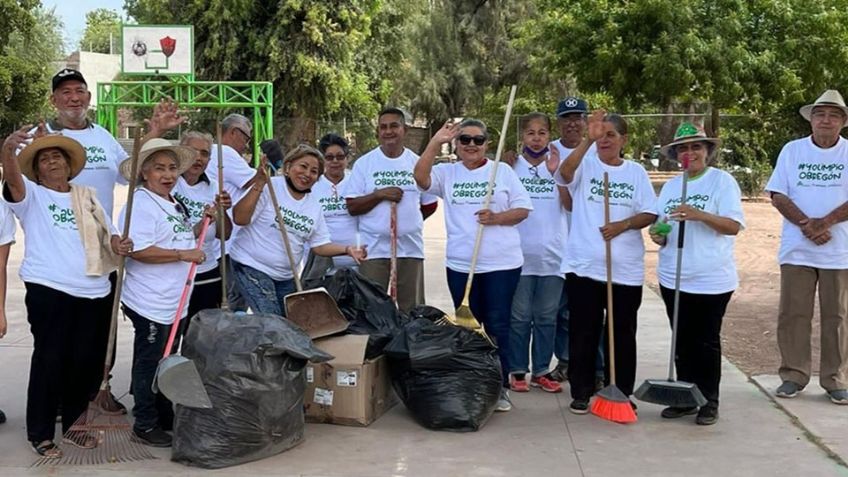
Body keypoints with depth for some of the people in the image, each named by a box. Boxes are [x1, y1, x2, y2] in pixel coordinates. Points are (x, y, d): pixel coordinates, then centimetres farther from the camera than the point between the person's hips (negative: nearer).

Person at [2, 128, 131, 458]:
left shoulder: (87, 197, 19)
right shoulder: (31, 196, 4)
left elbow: (108, 233, 21)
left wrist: (118, 244, -4)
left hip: (94, 292, 5)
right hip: (48, 290, -4)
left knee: (87, 360, 8)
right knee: (50, 359, -3)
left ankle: (74, 425, 24)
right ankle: (40, 433, 8)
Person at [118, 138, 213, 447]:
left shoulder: (173, 203, 14)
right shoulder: (141, 204, -16)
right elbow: (139, 250, -25)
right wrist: (184, 254, -23)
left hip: (174, 301, 9)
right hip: (150, 303, -9)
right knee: (149, 363, 0)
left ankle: (166, 420, 30)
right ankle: (144, 426, 11)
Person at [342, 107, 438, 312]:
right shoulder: (364, 163, 1)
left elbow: (429, 205, 16)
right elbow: (352, 207, -4)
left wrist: (409, 220, 8)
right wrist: (380, 195, -14)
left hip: (411, 247, 2)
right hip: (374, 248, -2)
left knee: (413, 310, 7)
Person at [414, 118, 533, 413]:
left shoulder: (502, 171, 3)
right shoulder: (447, 173, 6)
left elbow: (523, 209, 1)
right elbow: (421, 178, -14)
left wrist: (497, 217, -16)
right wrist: (436, 142, -17)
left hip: (502, 264, -2)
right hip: (460, 264, 2)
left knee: (497, 325, 1)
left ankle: (500, 386, 10)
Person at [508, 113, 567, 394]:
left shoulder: (560, 165, 7)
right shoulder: (512, 166, 3)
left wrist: (556, 173, -14)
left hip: (552, 255, 2)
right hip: (520, 254, -2)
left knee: (546, 317, 9)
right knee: (520, 317, 4)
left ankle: (541, 371, 18)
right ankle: (517, 371, 14)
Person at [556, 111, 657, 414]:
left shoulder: (636, 172, 8)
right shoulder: (585, 165, 1)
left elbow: (649, 214, 5)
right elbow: (565, 172, -23)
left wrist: (623, 225, -13)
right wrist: (588, 139, -34)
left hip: (626, 269, 2)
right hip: (584, 266, -1)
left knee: (623, 334, 9)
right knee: (583, 333, 4)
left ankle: (621, 393, 21)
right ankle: (581, 392, 16)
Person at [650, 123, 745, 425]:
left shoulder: (722, 181, -5)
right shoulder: (670, 186, 13)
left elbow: (734, 225, -13)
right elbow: (661, 225, 18)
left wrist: (699, 215, -26)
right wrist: (657, 235, -5)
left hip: (711, 279, -5)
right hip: (673, 278, 5)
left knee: (707, 342, 3)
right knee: (682, 342, 11)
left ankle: (709, 402, 14)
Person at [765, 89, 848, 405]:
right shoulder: (792, 150, 4)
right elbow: (778, 195, -1)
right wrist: (805, 225, -14)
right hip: (797, 249, 1)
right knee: (792, 313, 3)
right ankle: (794, 375, 13)